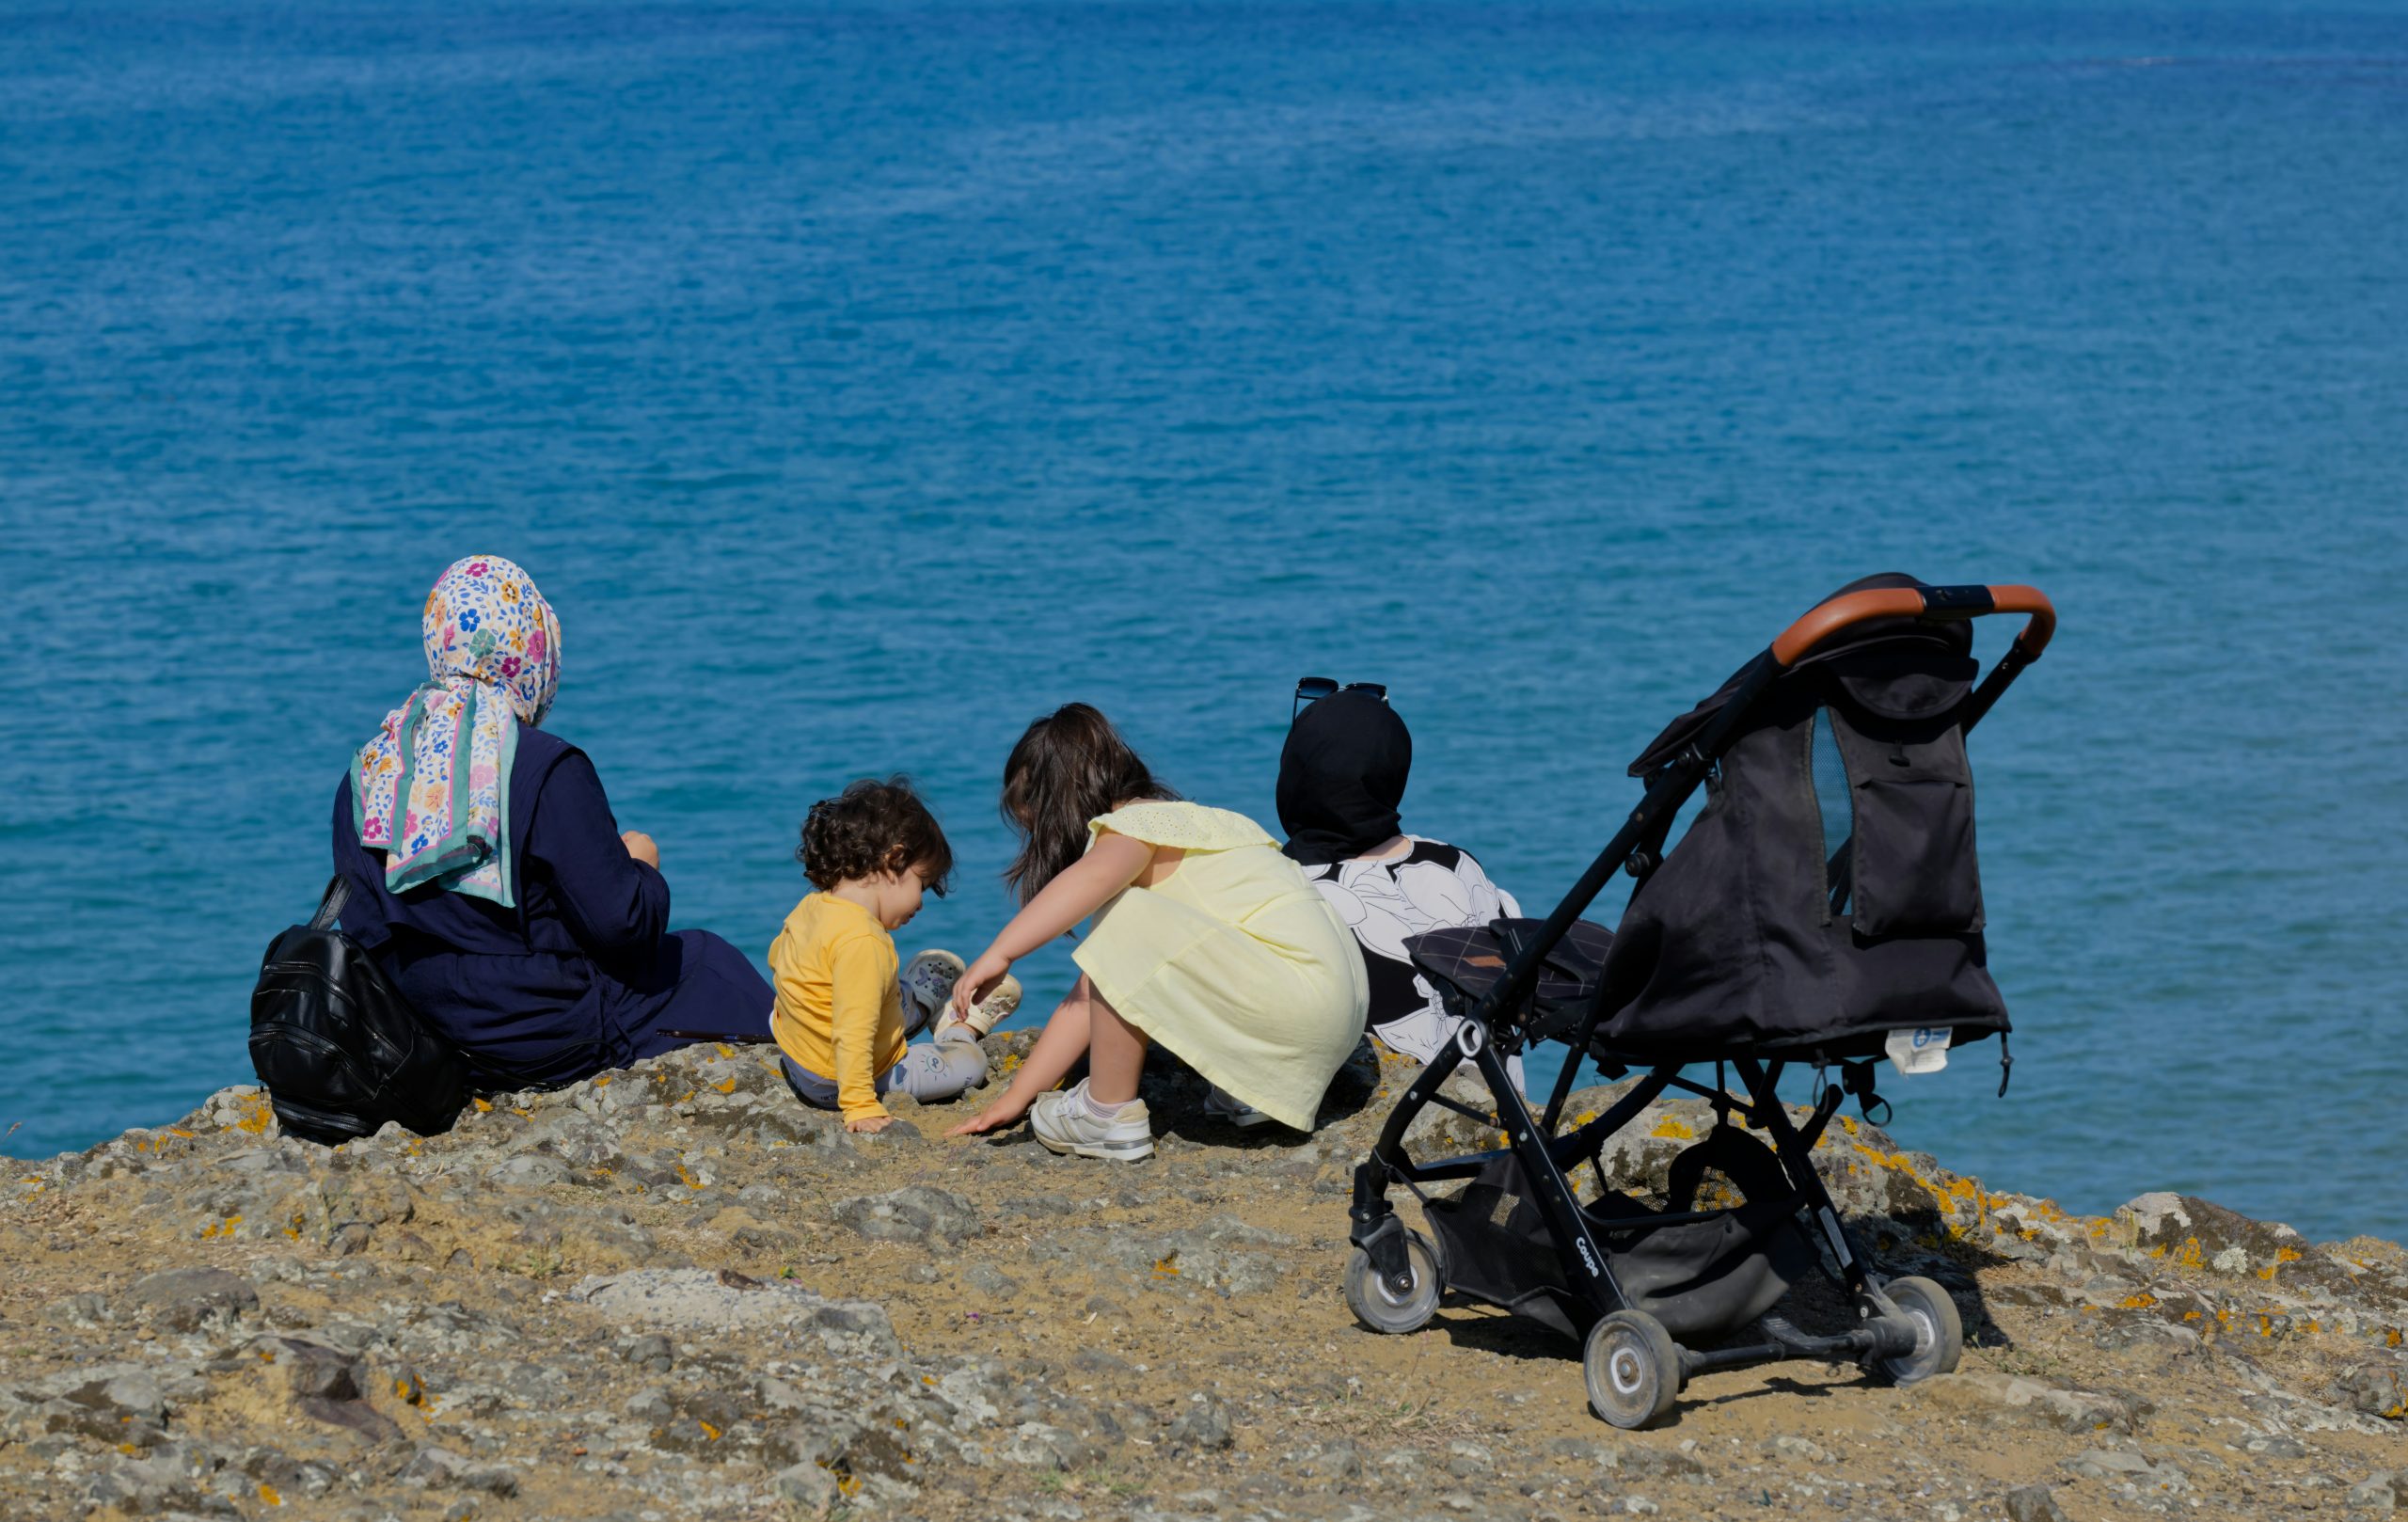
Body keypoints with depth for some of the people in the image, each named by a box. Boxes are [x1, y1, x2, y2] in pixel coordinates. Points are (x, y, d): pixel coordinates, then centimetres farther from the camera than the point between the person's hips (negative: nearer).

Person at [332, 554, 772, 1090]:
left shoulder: (366, 775, -3)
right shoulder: (549, 771, -22)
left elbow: (367, 931, 4)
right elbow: (620, 922, -20)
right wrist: (641, 867, 1)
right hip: (558, 1041, -7)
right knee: (707, 961, 20)